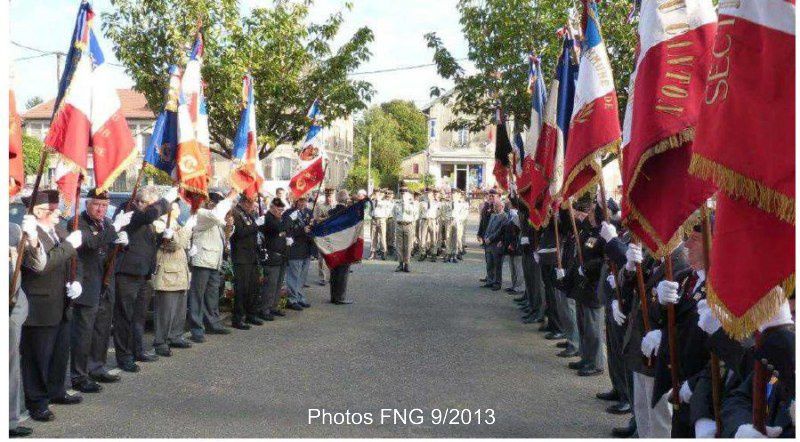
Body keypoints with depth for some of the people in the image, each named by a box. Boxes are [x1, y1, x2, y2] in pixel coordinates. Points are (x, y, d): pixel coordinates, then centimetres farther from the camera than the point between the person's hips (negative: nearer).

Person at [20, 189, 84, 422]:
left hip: (62, 307, 9)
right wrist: (69, 244, -25)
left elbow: (73, 261, 19)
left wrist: (75, 281, 0)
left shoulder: (61, 233, 10)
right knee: (37, 357, 2)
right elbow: (41, 265, -31)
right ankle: (36, 402, 13)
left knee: (60, 353, 20)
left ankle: (56, 391, 35)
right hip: (39, 310, -9)